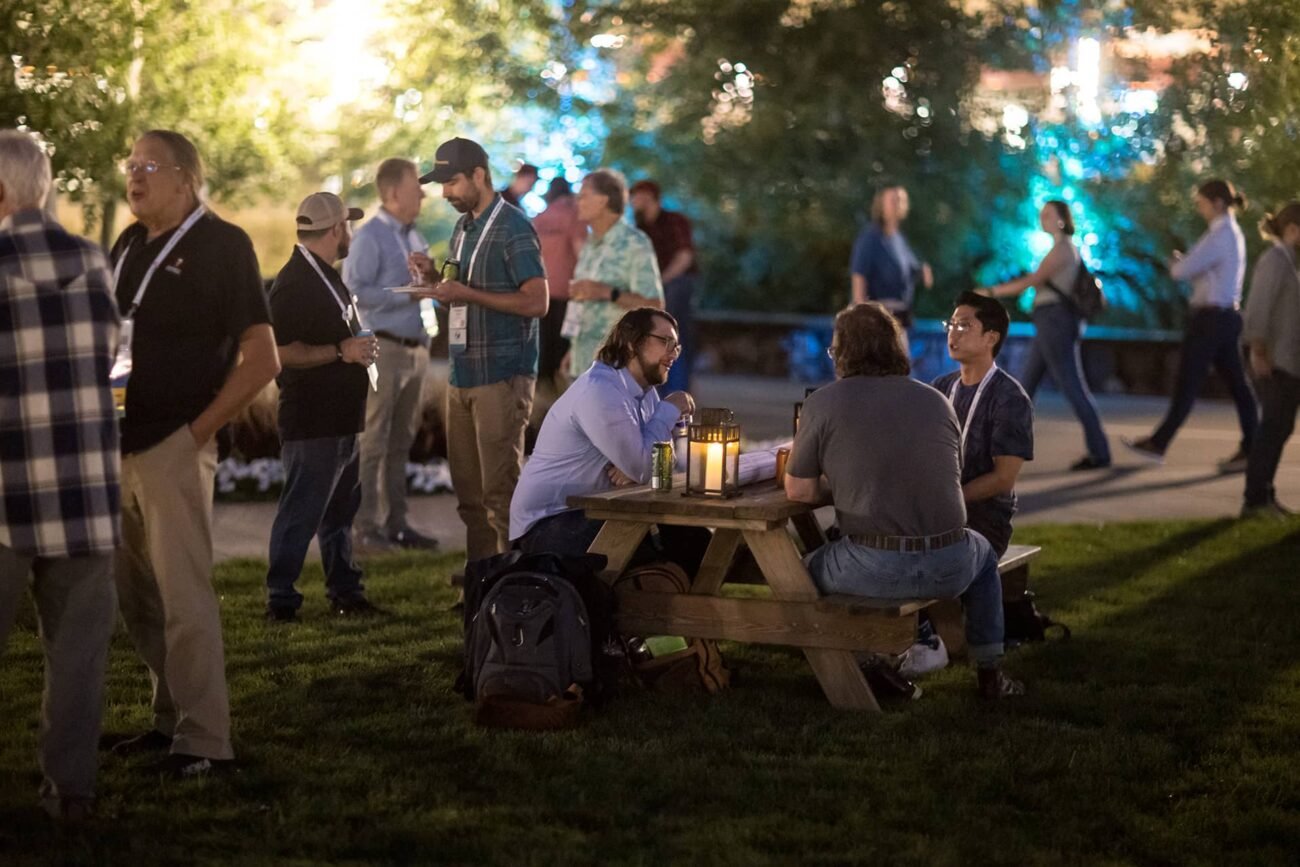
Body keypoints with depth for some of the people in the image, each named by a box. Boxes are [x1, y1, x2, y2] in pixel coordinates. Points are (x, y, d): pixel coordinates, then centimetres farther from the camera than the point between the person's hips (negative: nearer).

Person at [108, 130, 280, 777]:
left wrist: (197, 431, -12)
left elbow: (261, 359, -10)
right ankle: (171, 718, 24)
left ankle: (203, 739, 0)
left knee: (182, 598, -7)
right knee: (136, 599, 13)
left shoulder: (220, 245, -6)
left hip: (172, 450, -7)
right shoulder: (129, 244, 14)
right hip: (119, 446, 7)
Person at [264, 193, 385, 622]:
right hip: (311, 421, -10)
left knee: (340, 508, 15)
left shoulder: (326, 276, 16)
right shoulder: (295, 282, -17)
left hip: (340, 417, 10)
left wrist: (360, 347, 18)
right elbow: (283, 351, -25)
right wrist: (341, 351, -22)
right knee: (301, 511, -6)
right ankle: (280, 601, -1)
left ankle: (346, 593, 24)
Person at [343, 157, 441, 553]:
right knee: (373, 442, -5)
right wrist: (405, 294, -18)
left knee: (401, 442, 12)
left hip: (415, 348, 8)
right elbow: (353, 291, -17)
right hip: (383, 348, -8)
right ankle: (366, 527, -2)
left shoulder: (414, 237, 15)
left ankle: (396, 523, 18)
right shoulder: (370, 237, -10)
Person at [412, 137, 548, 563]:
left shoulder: (513, 228, -9)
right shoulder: (462, 228, 17)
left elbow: (537, 302, -16)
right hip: (463, 374, 9)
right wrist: (434, 278, 5)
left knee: (500, 491, -7)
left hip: (502, 376, -8)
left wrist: (467, 293, -19)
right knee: (469, 491, 11)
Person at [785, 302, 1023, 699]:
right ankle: (990, 675, 37)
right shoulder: (937, 401, 8)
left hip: (873, 570, -3)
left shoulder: (823, 402, -3)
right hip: (949, 569, 3)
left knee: (808, 567, 28)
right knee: (982, 551, 37)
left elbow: (798, 491, -1)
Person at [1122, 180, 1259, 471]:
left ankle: (1158, 445, 5)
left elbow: (1183, 270, -17)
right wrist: (1182, 263, 2)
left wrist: (1174, 262, 5)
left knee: (1187, 384, -2)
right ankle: (1251, 449, 6)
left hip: (1210, 316, -10)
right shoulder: (1234, 234, 15)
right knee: (1237, 382, 6)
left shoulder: (1219, 236, -16)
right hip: (1228, 314, 10)